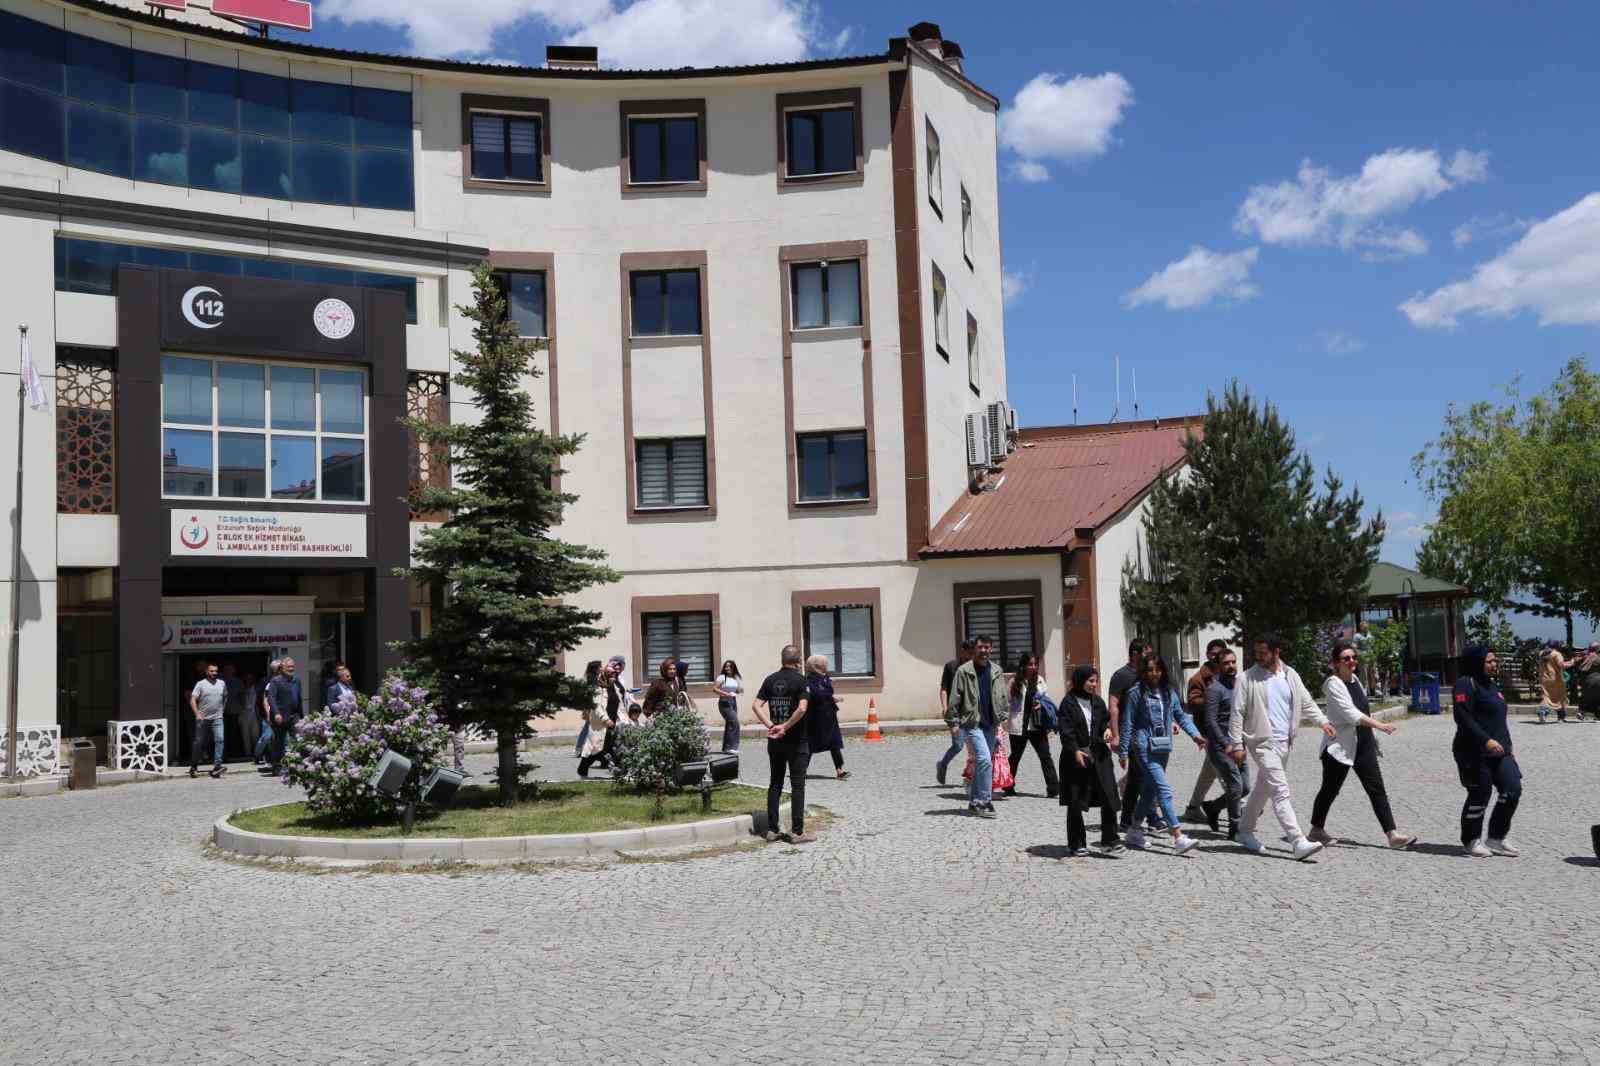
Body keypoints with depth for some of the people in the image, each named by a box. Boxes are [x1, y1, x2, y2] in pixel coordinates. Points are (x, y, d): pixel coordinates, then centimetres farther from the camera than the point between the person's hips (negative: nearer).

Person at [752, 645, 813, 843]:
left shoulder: (770, 680, 5)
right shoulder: (800, 680, -9)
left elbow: (756, 705, -3)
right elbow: (802, 708, -21)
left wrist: (770, 725, -8)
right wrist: (785, 727, -14)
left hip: (775, 740, 4)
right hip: (796, 740, -4)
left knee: (775, 783, 12)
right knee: (797, 785, 1)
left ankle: (771, 830, 12)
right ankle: (797, 832, 1)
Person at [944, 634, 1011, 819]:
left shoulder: (996, 671, 8)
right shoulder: (964, 671, -6)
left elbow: (1003, 696, 15)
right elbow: (955, 698, -6)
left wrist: (1003, 714, 3)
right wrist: (952, 719, -8)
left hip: (990, 724, 5)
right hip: (971, 723, -5)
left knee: (981, 763, 13)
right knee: (985, 760, -17)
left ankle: (974, 801, 24)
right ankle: (984, 801, -10)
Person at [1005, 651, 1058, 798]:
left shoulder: (1039, 680, 4)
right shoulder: (1015, 681, -9)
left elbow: (1047, 697, 11)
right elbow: (1008, 703, -8)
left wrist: (1042, 704, -9)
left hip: (1037, 725, 3)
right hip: (1018, 726, -3)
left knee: (1045, 755, -2)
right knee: (1015, 756, 12)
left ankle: (1053, 787, -3)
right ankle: (1008, 786, 27)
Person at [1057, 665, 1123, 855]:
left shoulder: (1098, 702, 10)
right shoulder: (1068, 703, -6)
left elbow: (1106, 720, 24)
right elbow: (1065, 730, -13)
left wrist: (1107, 730, 1)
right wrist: (1075, 751, -24)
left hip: (1099, 756, 4)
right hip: (1076, 758, -4)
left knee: (1108, 798, -4)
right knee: (1075, 803, 4)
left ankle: (1109, 840, 4)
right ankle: (1077, 844, 15)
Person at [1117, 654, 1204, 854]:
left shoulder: (1169, 692, 10)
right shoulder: (1136, 693, -6)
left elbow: (1181, 716, 13)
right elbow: (1127, 724, -4)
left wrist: (1195, 735, -3)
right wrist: (1123, 752, -3)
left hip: (1164, 748, 6)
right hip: (1145, 748, -6)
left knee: (1149, 792, 14)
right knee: (1164, 790, -14)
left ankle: (1135, 833, 28)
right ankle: (1179, 838, -17)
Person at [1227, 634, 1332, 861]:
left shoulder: (1290, 675, 9)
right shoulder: (1247, 678, -7)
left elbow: (1306, 702, 16)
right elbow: (1237, 713, -7)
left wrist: (1322, 721, 1)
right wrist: (1237, 744, -11)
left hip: (1284, 742, 6)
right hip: (1262, 742, -6)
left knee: (1262, 791, 17)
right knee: (1281, 793, -12)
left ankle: (1246, 833, 31)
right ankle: (1299, 843, -16)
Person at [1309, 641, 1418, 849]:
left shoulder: (1356, 680, 11)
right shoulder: (1333, 684, -14)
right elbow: (1350, 713, -23)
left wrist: (1372, 735, 22)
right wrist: (1378, 724, -30)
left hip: (1363, 744, 7)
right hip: (1341, 744, -7)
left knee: (1377, 789, 0)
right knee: (1330, 789, 6)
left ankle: (1392, 834, -2)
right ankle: (1317, 828, 22)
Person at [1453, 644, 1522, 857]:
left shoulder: (1492, 684, 19)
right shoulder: (1466, 684, -11)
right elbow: (1463, 718, -21)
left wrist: (1507, 748, 24)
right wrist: (1486, 740, -27)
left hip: (1498, 750, 9)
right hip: (1475, 752, -9)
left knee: (1513, 790, 1)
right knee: (1479, 795, -1)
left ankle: (1496, 839, 14)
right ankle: (1471, 841, 17)